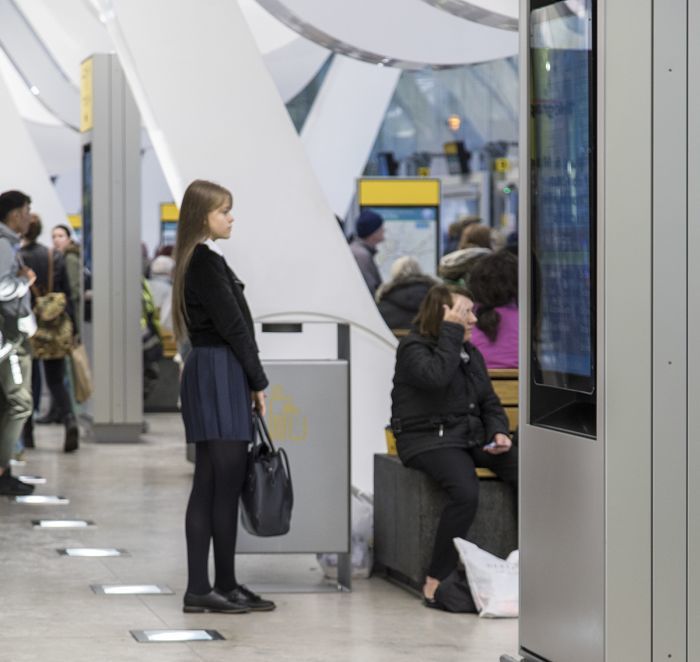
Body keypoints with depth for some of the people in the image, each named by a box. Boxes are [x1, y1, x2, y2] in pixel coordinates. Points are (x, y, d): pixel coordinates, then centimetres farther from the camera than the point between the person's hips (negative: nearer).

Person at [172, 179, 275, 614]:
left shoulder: (200, 260, 17)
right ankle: (225, 585, 1)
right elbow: (232, 325, -14)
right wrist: (258, 382, -7)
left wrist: (249, 382, 13)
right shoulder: (207, 261, -12)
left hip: (209, 376, 10)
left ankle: (200, 588, 9)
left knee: (209, 486, 8)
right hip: (221, 376, -10)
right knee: (227, 484, -5)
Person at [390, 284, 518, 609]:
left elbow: (490, 403, 19)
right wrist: (450, 331, -17)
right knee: (466, 491, -36)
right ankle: (436, 582, -27)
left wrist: (499, 433, -1)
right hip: (429, 440, -7)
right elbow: (437, 376, -25)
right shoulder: (413, 348, -4)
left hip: (473, 437, 7)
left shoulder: (470, 353, 18)